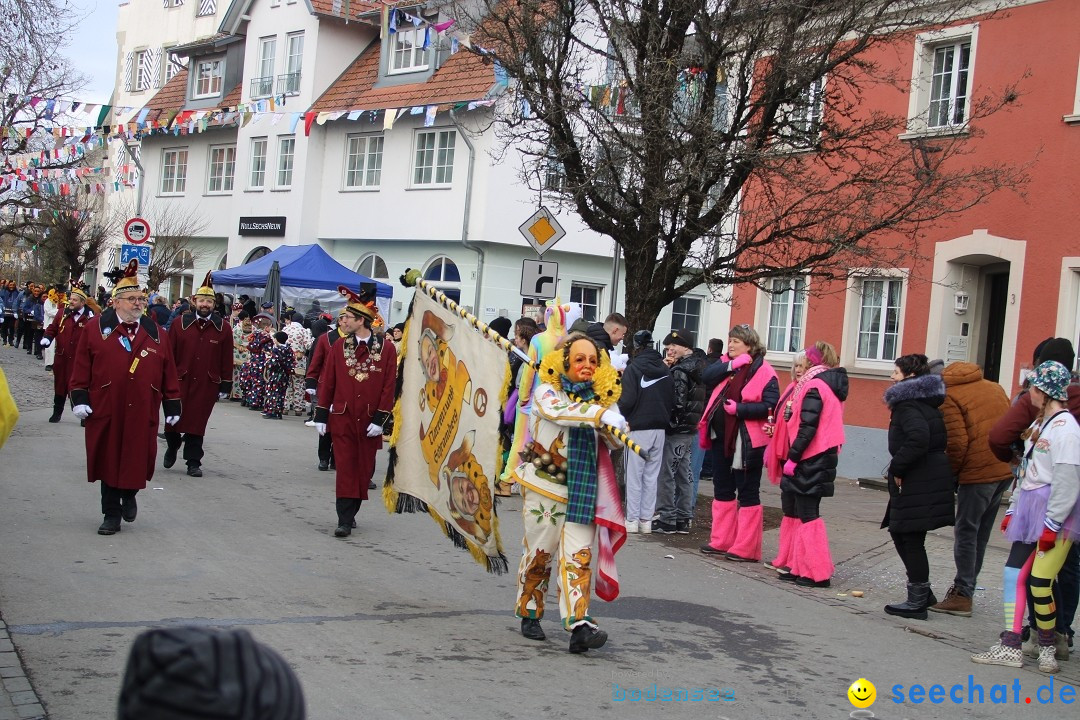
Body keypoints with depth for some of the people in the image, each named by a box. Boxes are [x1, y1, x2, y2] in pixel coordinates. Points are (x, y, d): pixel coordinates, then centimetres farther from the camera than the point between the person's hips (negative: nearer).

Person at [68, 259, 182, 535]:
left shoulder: (157, 333, 7)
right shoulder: (96, 328, 1)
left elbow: (168, 372, 8)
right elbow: (82, 366, 1)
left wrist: (172, 405, 5)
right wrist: (80, 398, -5)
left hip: (143, 412, 1)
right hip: (106, 410, -1)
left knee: (139, 460, 4)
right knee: (109, 460, 6)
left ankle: (129, 495, 35)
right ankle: (111, 514, 18)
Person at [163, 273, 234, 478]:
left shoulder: (223, 328, 2)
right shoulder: (180, 323, 1)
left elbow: (227, 360, 4)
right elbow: (169, 354, 2)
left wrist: (225, 386, 2)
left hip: (207, 385, 0)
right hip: (180, 382, 0)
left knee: (197, 422, 4)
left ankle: (193, 462, 13)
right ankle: (172, 446, 34)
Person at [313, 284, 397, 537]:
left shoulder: (387, 348, -4)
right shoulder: (339, 346, 2)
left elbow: (389, 386, -5)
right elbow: (327, 382, 5)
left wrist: (380, 419, -9)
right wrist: (321, 416, 2)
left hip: (369, 421, 0)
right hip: (342, 419, 0)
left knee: (364, 469, 8)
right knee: (346, 468, -2)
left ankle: (350, 512, 23)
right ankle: (345, 520, -2)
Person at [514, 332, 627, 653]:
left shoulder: (602, 396, 6)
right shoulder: (547, 391, -5)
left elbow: (617, 441, 4)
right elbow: (558, 410, -28)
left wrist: (616, 427, -19)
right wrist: (601, 415, -39)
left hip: (582, 491, 2)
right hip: (544, 485, -2)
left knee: (579, 554, -6)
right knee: (539, 552, 7)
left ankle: (579, 625, -12)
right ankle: (529, 614, 26)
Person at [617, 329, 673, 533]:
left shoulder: (634, 368, -9)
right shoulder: (665, 370, 7)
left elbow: (627, 400, -14)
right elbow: (672, 400, 9)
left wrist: (623, 417, 3)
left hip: (638, 428, -5)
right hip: (660, 428, 5)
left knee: (634, 475, 2)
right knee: (652, 476, 10)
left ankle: (632, 520, 4)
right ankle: (646, 520, 13)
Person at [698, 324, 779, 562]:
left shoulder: (764, 371, -9)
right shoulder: (725, 364, 10)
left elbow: (770, 406, -17)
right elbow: (706, 375, -7)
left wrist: (739, 409, -24)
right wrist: (732, 365, -16)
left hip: (746, 441, -7)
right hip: (721, 436, 7)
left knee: (747, 493, 1)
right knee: (722, 489, 14)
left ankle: (746, 548, 6)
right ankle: (721, 541, 24)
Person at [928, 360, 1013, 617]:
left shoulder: (950, 397, -7)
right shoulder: (994, 387, 16)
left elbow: (957, 443, -15)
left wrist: (951, 473, -1)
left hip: (978, 473, -8)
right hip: (1006, 470, 8)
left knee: (966, 532, 0)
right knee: (981, 533, 15)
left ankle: (962, 595, 1)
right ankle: (965, 588, 22)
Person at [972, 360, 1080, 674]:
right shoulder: (1039, 424, 16)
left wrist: (1052, 525, -19)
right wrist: (1013, 509, 18)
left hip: (1055, 513, -10)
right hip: (1030, 510, 10)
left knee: (1039, 581, -10)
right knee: (1014, 573, 5)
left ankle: (1048, 647, 9)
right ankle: (1010, 647, 9)